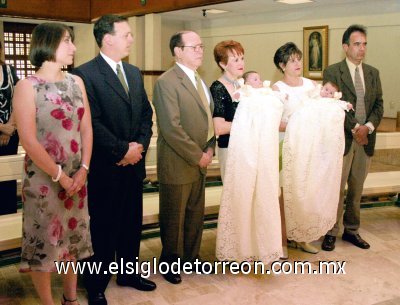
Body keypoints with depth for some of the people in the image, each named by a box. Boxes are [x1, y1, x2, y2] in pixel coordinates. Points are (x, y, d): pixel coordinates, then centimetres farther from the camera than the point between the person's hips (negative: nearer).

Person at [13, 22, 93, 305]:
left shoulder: (76, 82, 5)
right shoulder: (27, 86, -10)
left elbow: (86, 129, 4)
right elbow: (29, 141, -15)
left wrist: (83, 170, -7)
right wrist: (59, 176, -13)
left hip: (76, 177, 5)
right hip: (43, 179, -5)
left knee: (72, 237, 15)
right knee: (45, 240, 7)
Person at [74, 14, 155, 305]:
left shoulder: (134, 72, 12)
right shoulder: (86, 73, -11)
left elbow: (146, 113, 13)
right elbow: (92, 122, -16)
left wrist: (141, 144, -3)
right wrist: (122, 150, -14)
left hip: (135, 162, 7)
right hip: (105, 167, -6)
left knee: (132, 222, 16)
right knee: (102, 227, 5)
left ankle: (129, 272, 35)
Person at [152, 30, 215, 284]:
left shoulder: (199, 80, 11)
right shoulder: (167, 82, -15)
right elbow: (171, 128, -21)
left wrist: (209, 149, 2)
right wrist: (197, 156, -16)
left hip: (200, 161, 8)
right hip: (177, 164, -7)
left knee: (196, 214, 17)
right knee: (174, 217, 9)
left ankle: (191, 257, 35)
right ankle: (172, 264, 28)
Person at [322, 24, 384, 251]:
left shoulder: (373, 73, 13)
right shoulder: (332, 72, -3)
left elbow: (379, 105, 9)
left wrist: (368, 126, -9)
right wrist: (355, 127, -15)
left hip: (366, 139, 5)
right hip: (342, 138, -5)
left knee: (357, 189, 11)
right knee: (336, 189, 0)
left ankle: (352, 230, 23)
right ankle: (331, 233, 12)